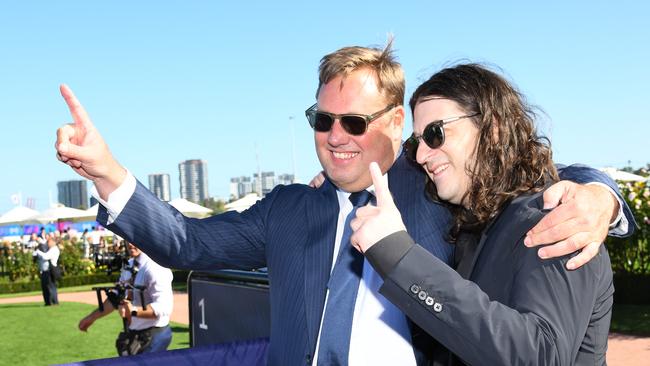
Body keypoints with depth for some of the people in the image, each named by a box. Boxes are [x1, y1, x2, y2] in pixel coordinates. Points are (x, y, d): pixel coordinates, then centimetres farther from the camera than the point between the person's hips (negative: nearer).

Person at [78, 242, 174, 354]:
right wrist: (92, 317, 15)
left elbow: (163, 307, -28)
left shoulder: (154, 268, -21)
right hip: (133, 334, 8)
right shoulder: (129, 266, 6)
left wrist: (134, 311, -39)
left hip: (154, 335, -8)